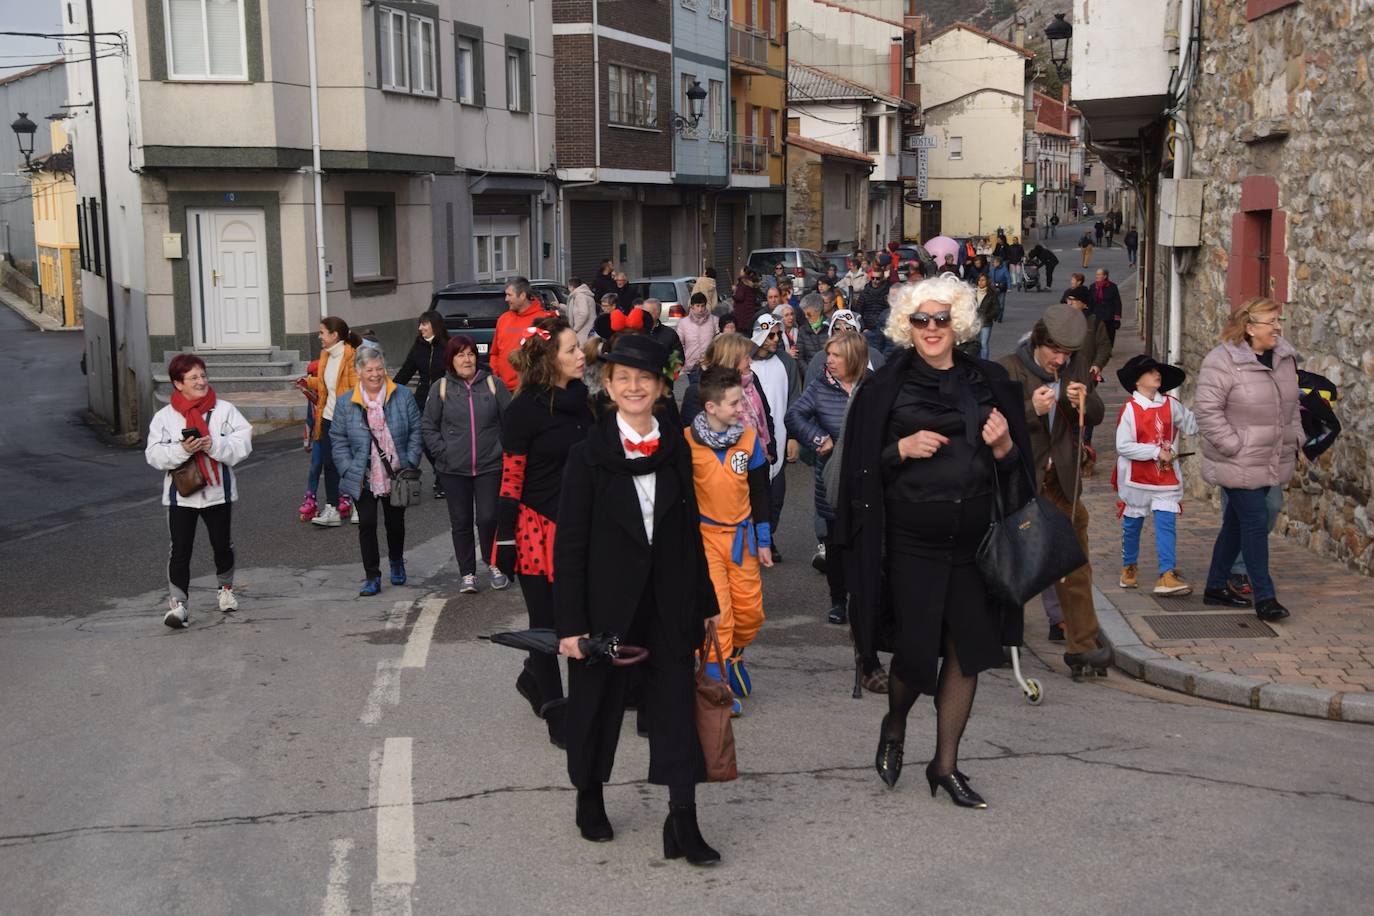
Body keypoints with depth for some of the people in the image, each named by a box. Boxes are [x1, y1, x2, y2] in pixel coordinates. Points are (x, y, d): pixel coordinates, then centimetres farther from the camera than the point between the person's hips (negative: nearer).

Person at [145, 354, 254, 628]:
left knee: (223, 545, 16)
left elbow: (243, 443, -9)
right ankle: (178, 603, -2)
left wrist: (214, 446, -23)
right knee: (180, 550, -4)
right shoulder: (165, 417, -2)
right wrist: (182, 450, -23)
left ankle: (225, 589, 39)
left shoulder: (225, 410, -2)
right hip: (181, 493, -1)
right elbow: (154, 455, -7)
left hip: (218, 491, 1)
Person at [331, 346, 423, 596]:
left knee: (396, 523, 15)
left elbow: (415, 430, 1)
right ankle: (372, 577, 9)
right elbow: (338, 439, 2)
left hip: (396, 476, 1)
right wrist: (348, 469, -7)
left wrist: (410, 463, -7)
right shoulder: (346, 402, -1)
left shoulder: (403, 396, -3)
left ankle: (397, 562, 41)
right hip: (364, 479, 0)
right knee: (367, 525, -1)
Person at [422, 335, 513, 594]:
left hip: (490, 466, -1)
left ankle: (495, 565, 18)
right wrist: (442, 451, -4)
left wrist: (505, 448, -2)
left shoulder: (492, 384, 1)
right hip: (454, 469, 1)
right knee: (461, 522, 7)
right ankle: (467, 574, 18)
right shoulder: (442, 387, 1)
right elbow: (427, 425, 5)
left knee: (488, 518, -6)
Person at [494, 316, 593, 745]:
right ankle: (554, 709, 15)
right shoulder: (524, 411, -13)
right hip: (537, 528, -6)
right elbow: (511, 480, -11)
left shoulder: (580, 400, 6)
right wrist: (505, 539, -12)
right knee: (546, 617, 3)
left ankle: (533, 677, 35)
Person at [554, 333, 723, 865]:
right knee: (598, 705, 12)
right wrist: (570, 623, -12)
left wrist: (705, 602, 10)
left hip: (668, 607, 3)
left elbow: (691, 530, 10)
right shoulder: (588, 456, -6)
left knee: (676, 707, 1)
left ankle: (683, 823, 6)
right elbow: (570, 545, -8)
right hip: (606, 606, -2)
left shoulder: (676, 451, 5)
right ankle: (590, 800, 34)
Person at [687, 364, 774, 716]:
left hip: (741, 536, 4)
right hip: (703, 536, -4)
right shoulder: (687, 442, -11)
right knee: (716, 608, -9)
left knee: (750, 611, 6)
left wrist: (763, 540, 10)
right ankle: (718, 682, 4)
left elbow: (759, 492, 9)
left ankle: (733, 656, 35)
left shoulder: (749, 438, 0)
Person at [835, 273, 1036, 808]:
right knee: (916, 650, -2)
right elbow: (863, 464, 0)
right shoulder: (887, 386, 0)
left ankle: (945, 764, 21)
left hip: (973, 540, 3)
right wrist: (903, 449, -16)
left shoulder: (989, 383, 9)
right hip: (911, 542, -3)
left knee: (968, 649, 5)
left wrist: (1003, 447, -8)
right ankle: (894, 726, 32)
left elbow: (1017, 463, 13)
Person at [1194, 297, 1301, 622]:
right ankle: (1264, 597, 2)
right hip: (1239, 466, -7)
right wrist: (1234, 446, -20)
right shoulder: (1223, 362, -17)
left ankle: (1215, 587, 27)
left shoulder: (1285, 356, 8)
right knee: (1255, 523, -7)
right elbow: (1206, 410, -19)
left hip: (1272, 462, 8)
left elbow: (1291, 402, 22)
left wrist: (1295, 437, 14)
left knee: (1237, 522, 15)